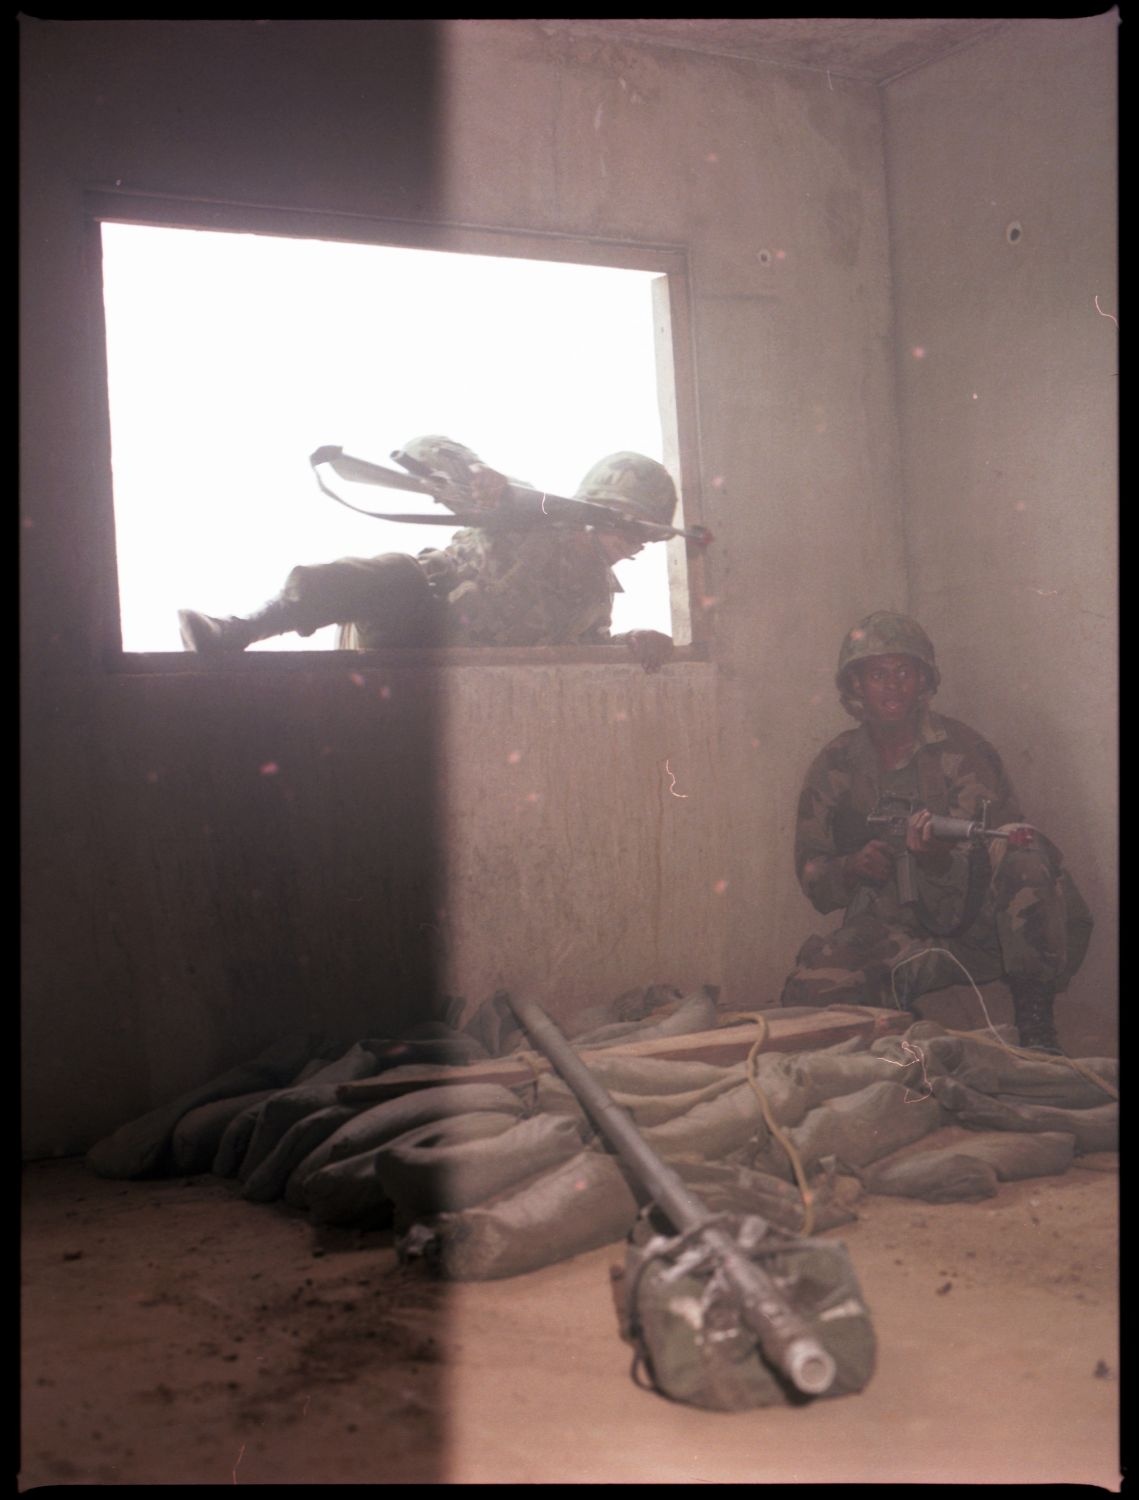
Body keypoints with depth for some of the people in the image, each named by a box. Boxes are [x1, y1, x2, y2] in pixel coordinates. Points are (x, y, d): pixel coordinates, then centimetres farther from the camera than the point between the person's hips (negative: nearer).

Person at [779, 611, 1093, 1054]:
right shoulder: (834, 767, 5)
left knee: (1022, 845, -31)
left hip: (974, 926, -1)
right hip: (888, 931, 1)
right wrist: (852, 869, -17)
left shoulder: (962, 749, -2)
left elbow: (1004, 850, -8)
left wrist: (942, 860, -29)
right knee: (807, 996, -28)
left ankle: (1034, 1022, -21)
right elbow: (812, 875, 6)